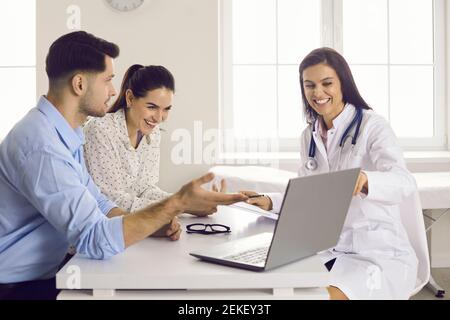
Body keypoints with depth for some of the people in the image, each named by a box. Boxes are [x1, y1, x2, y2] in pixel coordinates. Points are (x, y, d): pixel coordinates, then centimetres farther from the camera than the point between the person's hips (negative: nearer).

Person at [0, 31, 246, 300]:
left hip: (48, 271, 8)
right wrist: (177, 204, -27)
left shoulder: (65, 134, 5)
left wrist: (157, 223, -7)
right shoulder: (41, 145, -27)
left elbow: (97, 204, 8)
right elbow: (96, 240, -30)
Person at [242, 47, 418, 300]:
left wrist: (364, 181, -46)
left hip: (380, 254, -5)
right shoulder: (309, 135, 10)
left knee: (327, 295, -31)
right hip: (328, 250, 5)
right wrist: (271, 202, -3)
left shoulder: (372, 125, -9)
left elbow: (404, 183, -25)